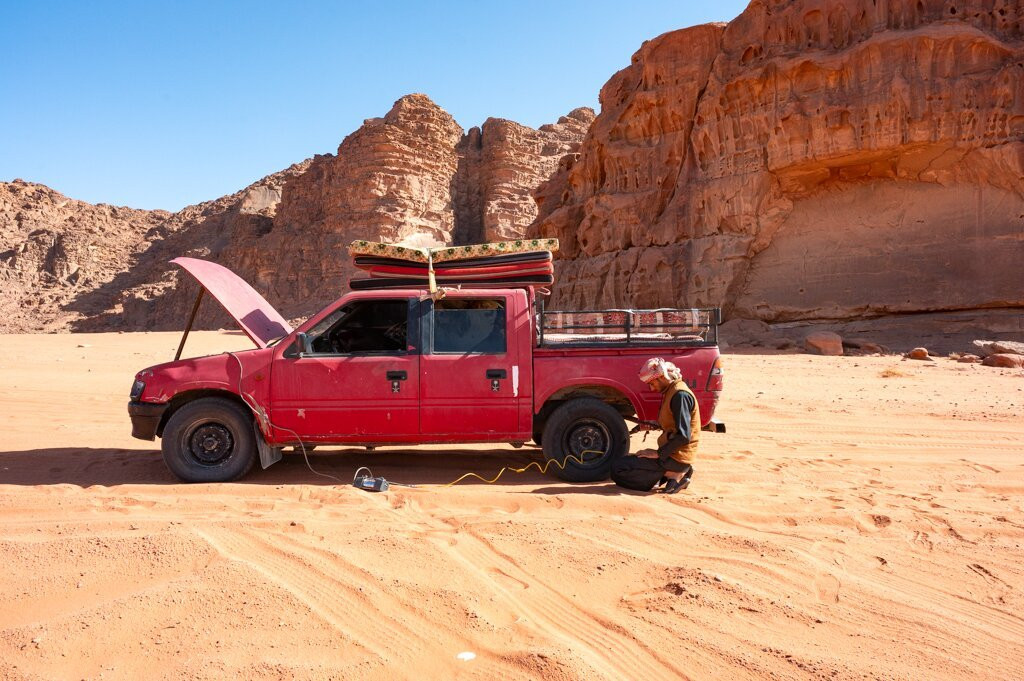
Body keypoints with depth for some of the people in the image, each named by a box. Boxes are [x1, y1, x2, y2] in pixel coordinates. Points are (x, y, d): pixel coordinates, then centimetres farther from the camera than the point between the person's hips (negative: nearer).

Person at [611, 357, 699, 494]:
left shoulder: (680, 394, -17)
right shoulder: (671, 391, 13)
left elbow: (684, 436, -23)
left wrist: (658, 453, -19)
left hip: (676, 457, -10)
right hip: (670, 453, 10)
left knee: (618, 470, -13)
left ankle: (672, 475, -9)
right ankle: (675, 473, 8)